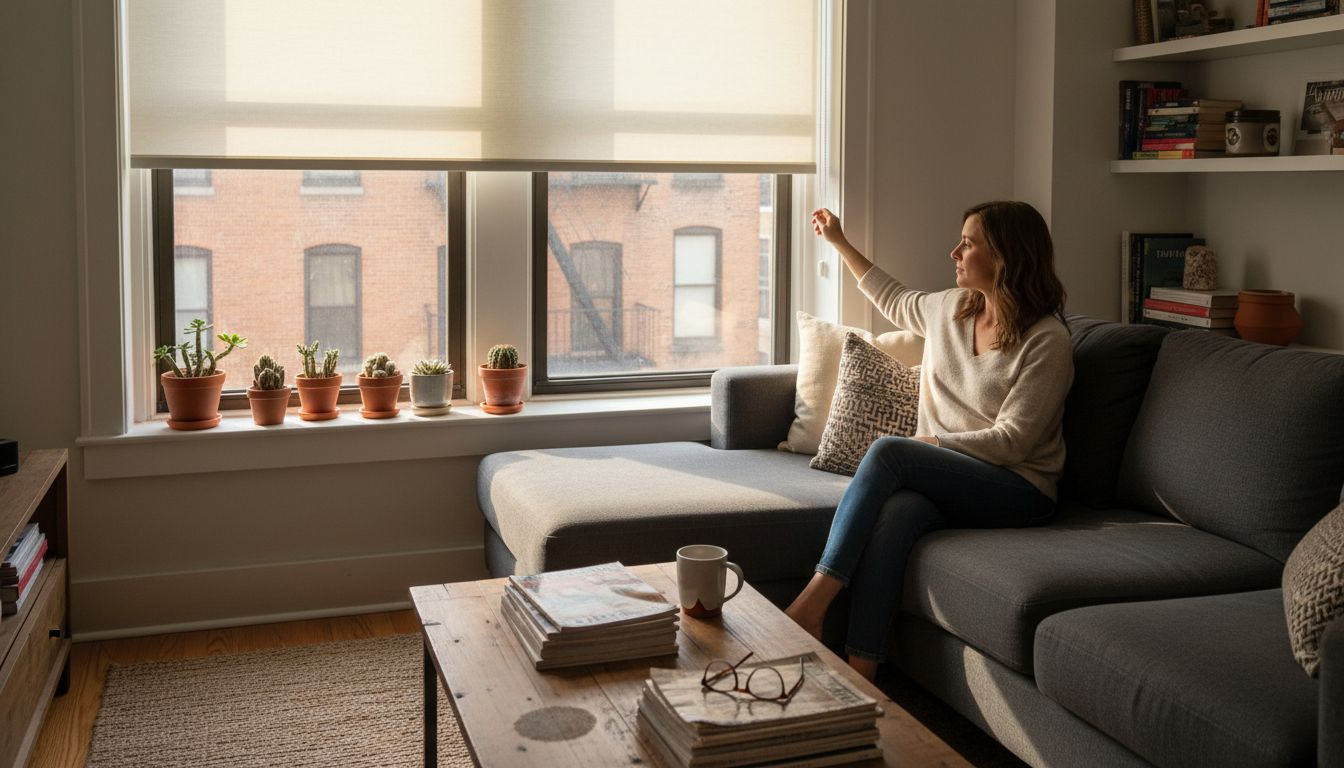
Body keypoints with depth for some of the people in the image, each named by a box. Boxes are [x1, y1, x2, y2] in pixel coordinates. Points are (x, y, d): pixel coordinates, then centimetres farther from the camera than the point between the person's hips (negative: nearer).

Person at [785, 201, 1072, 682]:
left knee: (888, 451, -29)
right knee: (897, 512, -32)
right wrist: (840, 243, 38)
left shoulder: (1047, 341, -10)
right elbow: (894, 300, 34)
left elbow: (1011, 441, -15)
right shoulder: (951, 308, 11)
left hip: (1018, 490, -5)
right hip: (947, 479, 6)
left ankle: (813, 601, -30)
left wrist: (933, 442, -11)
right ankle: (859, 671, -38)